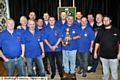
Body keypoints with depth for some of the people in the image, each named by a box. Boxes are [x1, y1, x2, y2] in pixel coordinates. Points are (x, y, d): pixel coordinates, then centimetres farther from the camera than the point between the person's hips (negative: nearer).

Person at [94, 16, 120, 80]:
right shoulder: (100, 32, 4)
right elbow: (97, 42, 10)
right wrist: (95, 52, 8)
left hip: (114, 56, -2)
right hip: (103, 56, 2)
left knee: (114, 72, 8)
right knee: (105, 72, 17)